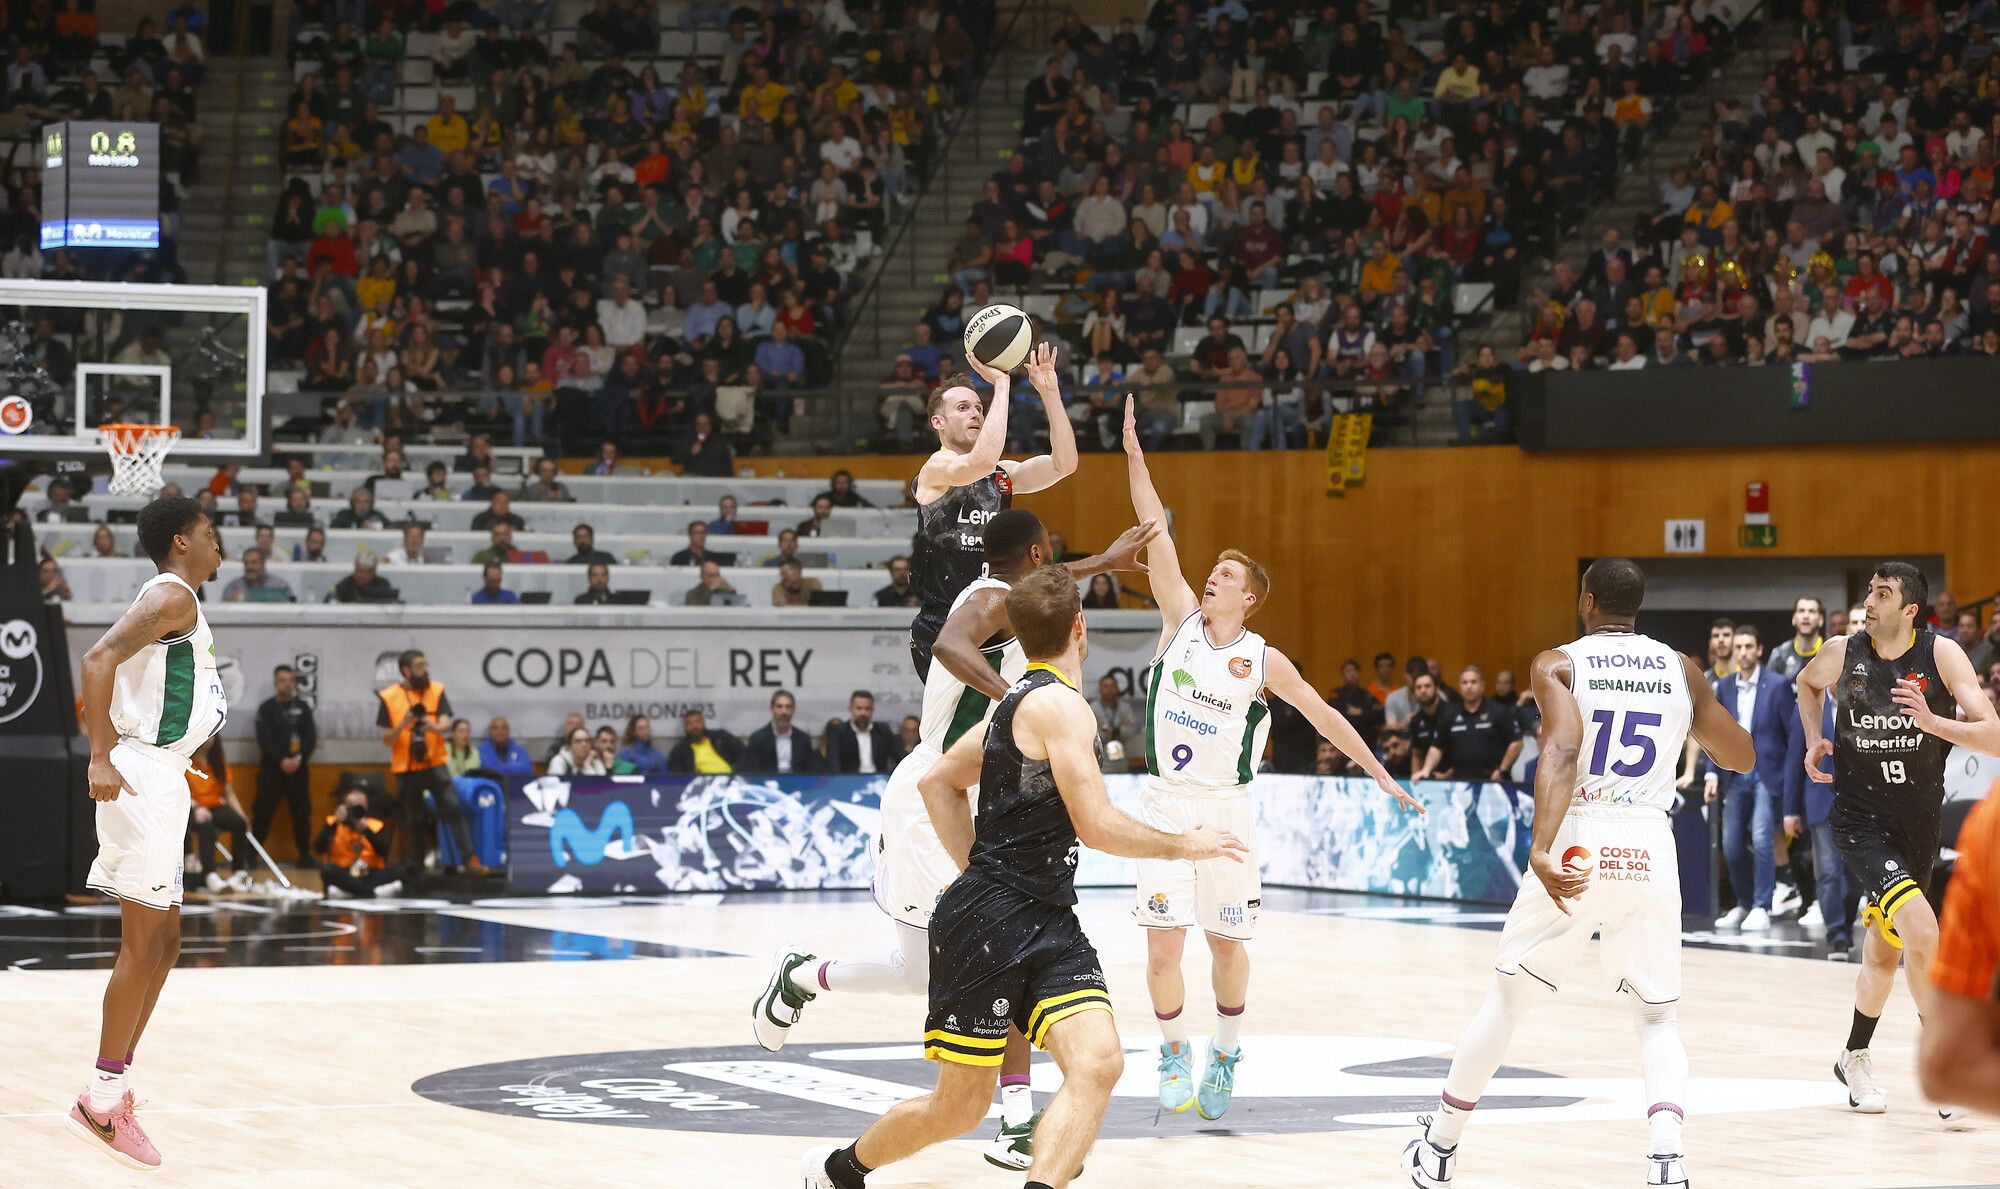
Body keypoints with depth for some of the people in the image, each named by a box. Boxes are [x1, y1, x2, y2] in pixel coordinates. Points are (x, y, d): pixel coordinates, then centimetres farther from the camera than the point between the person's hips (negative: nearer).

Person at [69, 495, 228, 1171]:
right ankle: (101, 1102, -7)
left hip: (158, 784, 11)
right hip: (145, 778, -11)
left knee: (162, 945, 12)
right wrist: (101, 758, -31)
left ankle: (113, 1090, 14)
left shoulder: (172, 601, 20)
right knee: (143, 946, -9)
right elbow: (99, 660, -24)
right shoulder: (174, 596, -10)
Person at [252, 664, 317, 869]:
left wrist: (299, 759, -11)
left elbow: (311, 737, 4)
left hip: (299, 768, 3)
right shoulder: (267, 708, 3)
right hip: (271, 768, -2)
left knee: (302, 812, 4)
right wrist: (281, 760, -16)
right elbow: (264, 740, -6)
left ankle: (305, 855, 11)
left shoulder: (303, 707, 10)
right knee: (262, 812, -5)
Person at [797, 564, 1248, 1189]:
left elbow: (938, 782, 27)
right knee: (958, 1107, 4)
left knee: (1098, 1064, -15)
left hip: (1048, 924, 9)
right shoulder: (1059, 703, -13)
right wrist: (1186, 846, -4)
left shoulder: (1020, 698, 16)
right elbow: (1098, 827, -18)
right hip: (990, 924, -9)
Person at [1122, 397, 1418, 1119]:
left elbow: (1324, 717, 7)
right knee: (1163, 946, -7)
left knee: (1227, 944, 6)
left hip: (1225, 808, 0)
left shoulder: (1264, 661, 0)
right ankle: (1174, 1053, 15)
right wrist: (1134, 456, -12)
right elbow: (1158, 540, -5)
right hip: (1165, 804, 0)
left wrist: (1382, 777, 7)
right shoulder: (1180, 621, 2)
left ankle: (1224, 1054, 28)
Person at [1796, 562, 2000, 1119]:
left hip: (1920, 823, 2)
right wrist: (1814, 740, 3)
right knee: (1922, 930, -24)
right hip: (1862, 820, -2)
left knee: (1884, 952, 16)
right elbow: (1807, 685, 18)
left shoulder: (1942, 655, -11)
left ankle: (1855, 1057, 41)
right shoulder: (1842, 654, -8)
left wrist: (1932, 721, -30)